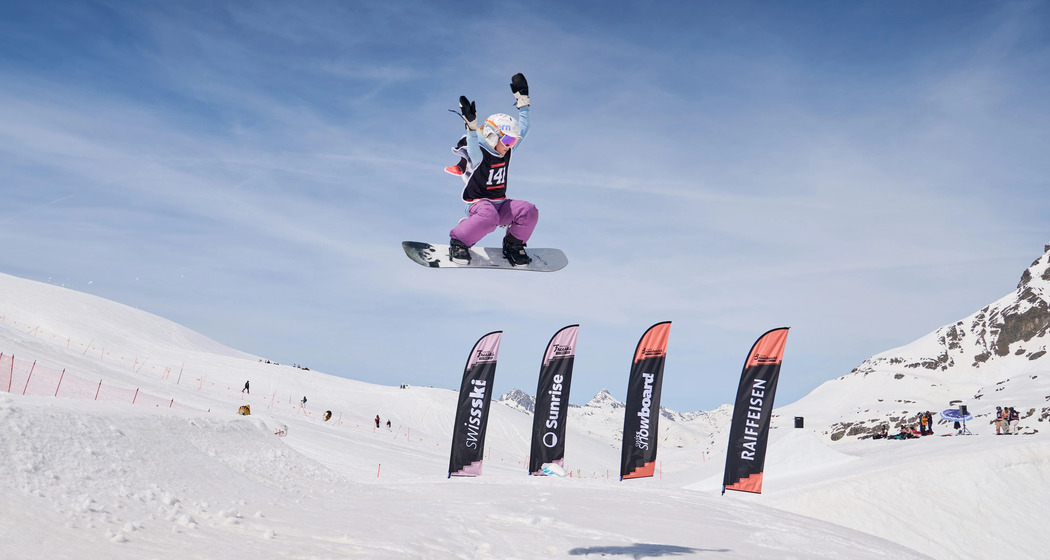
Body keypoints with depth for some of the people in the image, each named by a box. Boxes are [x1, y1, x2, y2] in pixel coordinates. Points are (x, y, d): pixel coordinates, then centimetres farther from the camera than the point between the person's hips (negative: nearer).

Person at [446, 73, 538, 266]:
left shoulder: (506, 151, 8)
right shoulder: (478, 154, -13)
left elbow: (523, 128, 15)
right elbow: (474, 152, -38)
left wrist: (522, 101, 11)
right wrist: (471, 127, -54)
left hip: (501, 204, 6)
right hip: (478, 203, -6)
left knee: (529, 211, -19)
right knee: (488, 217, -40)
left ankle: (513, 245, 5)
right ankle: (459, 241, -15)